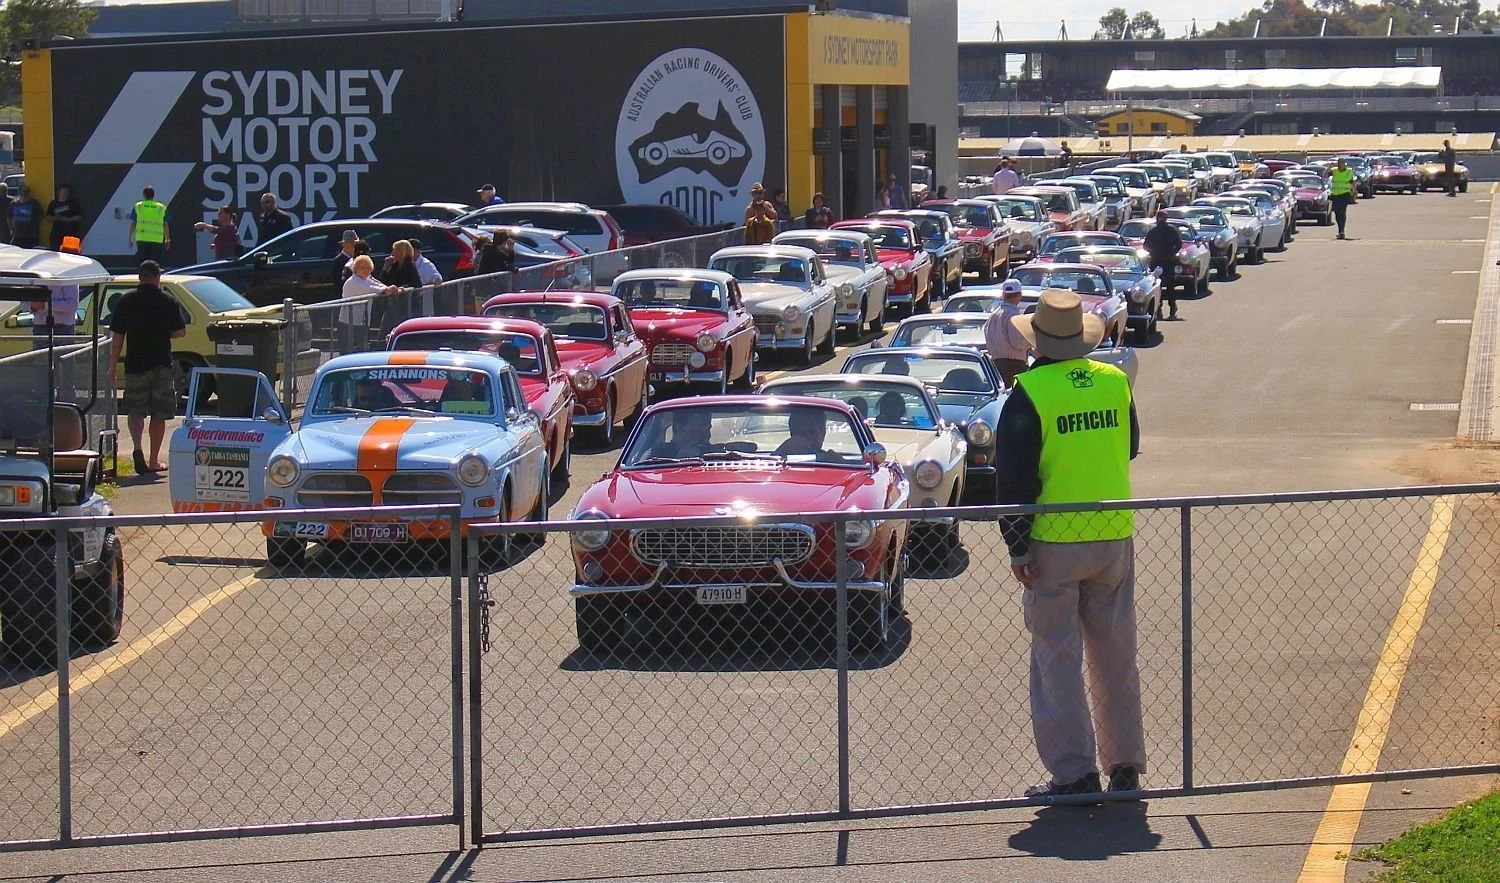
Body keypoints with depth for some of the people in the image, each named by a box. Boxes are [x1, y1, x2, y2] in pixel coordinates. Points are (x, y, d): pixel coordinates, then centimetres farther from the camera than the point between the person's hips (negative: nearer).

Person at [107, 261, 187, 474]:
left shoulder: (126, 301, -1)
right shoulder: (168, 302, -2)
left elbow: (117, 336, -2)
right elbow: (180, 332, -1)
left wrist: (113, 367, 3)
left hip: (135, 364, 0)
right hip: (162, 365, 0)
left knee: (135, 410, 8)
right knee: (159, 415, 9)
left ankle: (137, 447, -17)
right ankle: (154, 460, 13)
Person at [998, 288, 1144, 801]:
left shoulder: (1029, 393, -11)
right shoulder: (1115, 381, 3)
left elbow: (1014, 479, -11)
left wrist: (1017, 548, -6)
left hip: (1055, 544, -5)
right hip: (1115, 537, 5)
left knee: (1057, 660, 2)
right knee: (1116, 655, 14)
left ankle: (1074, 771, 1)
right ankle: (1125, 764, 19)